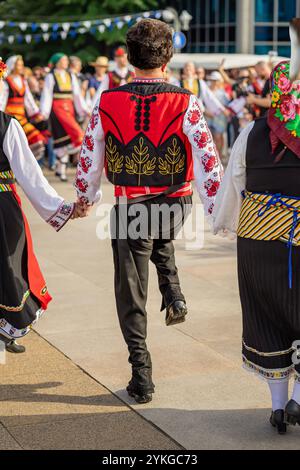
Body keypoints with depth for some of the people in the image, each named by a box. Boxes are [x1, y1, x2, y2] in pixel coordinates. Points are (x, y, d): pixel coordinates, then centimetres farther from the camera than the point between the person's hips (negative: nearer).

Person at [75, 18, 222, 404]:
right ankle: (173, 293, 20)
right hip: (175, 204, 1)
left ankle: (141, 375, 11)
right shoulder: (185, 104, -12)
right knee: (161, 244, 38)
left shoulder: (107, 102, -8)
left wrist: (85, 198, 19)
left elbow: (89, 156, 2)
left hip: (129, 207, -1)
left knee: (131, 293, 10)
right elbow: (207, 160, -13)